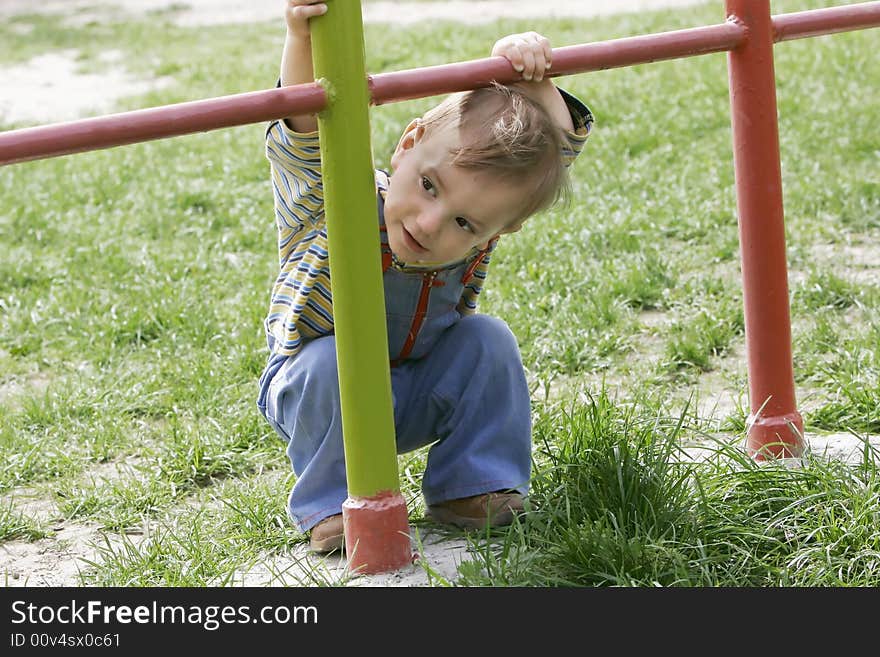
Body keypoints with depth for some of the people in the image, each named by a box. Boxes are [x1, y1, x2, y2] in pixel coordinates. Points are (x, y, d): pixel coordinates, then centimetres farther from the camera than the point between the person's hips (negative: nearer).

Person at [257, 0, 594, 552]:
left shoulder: (480, 225, -21)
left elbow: (561, 138, -17)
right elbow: (303, 134, -49)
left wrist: (526, 74, -34)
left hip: (414, 399, 3)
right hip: (315, 396, -3)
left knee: (488, 341, -19)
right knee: (333, 362, -34)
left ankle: (472, 488, -6)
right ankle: (333, 504, -16)